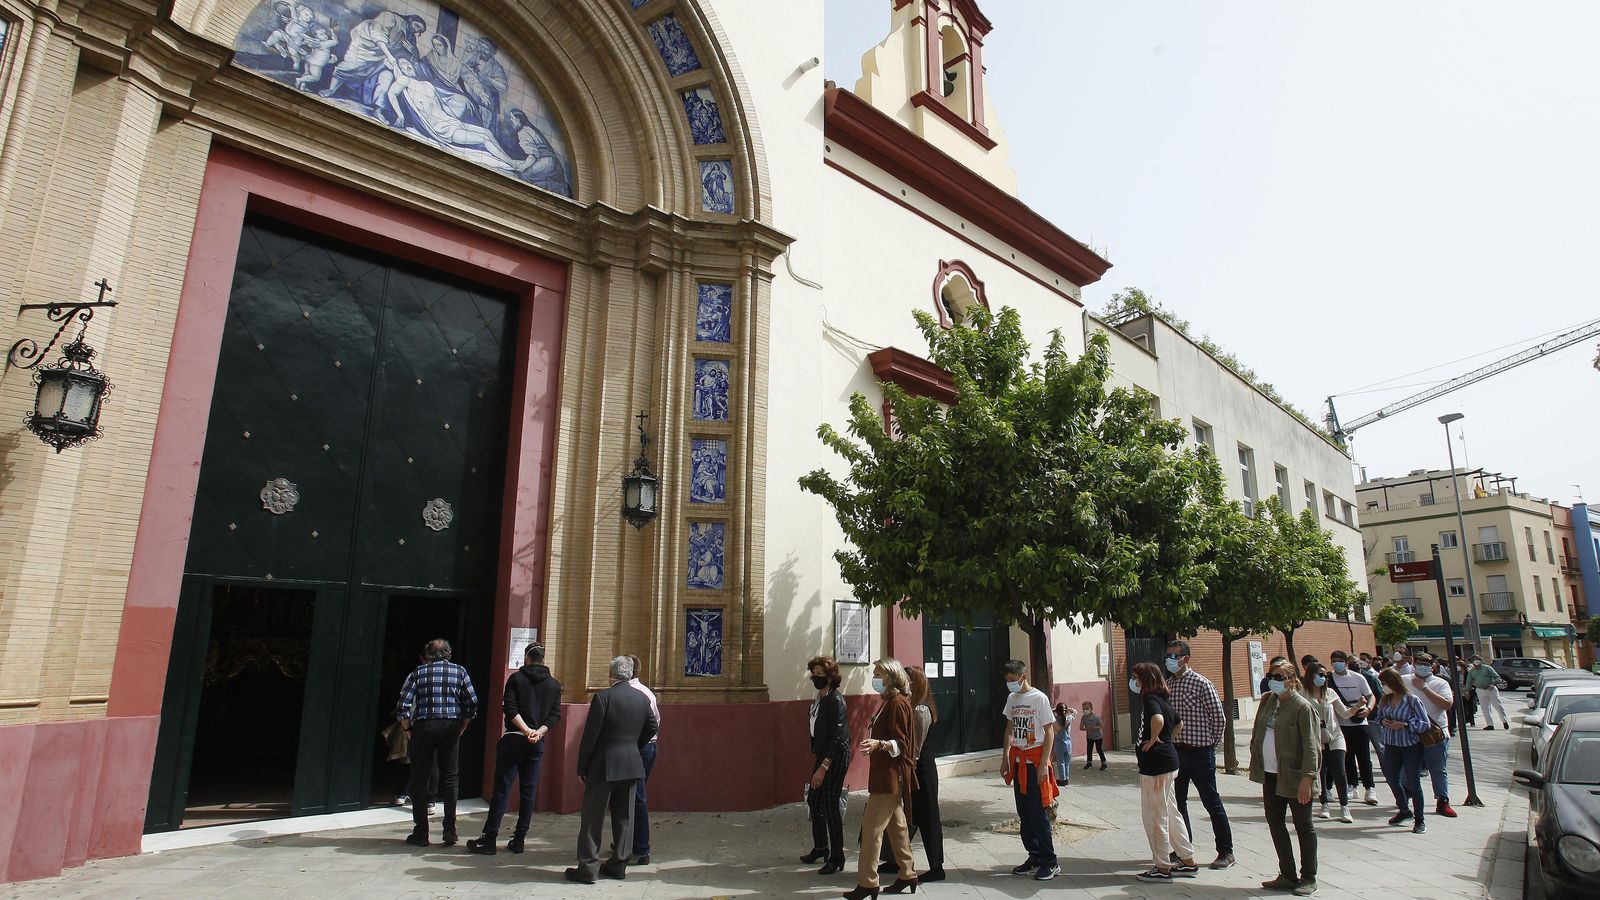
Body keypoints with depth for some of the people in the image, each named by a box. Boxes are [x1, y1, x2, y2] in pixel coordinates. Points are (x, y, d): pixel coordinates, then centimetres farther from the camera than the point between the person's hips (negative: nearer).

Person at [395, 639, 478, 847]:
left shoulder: (419, 672, 3)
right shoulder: (459, 672, 6)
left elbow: (403, 705, -4)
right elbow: (472, 704, 1)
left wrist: (408, 728, 8)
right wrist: (461, 728, 11)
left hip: (423, 727, -1)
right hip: (451, 728, 1)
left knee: (419, 780, 9)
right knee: (450, 778, 9)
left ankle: (420, 833, 11)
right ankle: (449, 831, 7)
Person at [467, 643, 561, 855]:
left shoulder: (516, 678, -1)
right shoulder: (554, 685, 7)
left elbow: (510, 708, -11)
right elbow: (555, 715, -1)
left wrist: (526, 730, -13)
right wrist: (538, 732, -9)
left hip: (513, 739, -3)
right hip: (537, 743, 3)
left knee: (501, 789, 1)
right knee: (528, 791, 8)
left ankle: (489, 839, 4)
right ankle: (519, 840, 11)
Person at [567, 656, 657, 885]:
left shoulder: (602, 697, -14)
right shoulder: (642, 699, 3)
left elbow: (590, 735, -12)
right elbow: (651, 728, 12)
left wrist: (582, 768, -4)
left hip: (604, 765, -5)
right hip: (632, 765, 5)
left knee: (592, 818, 6)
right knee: (624, 817, 13)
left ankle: (588, 868, 9)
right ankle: (619, 864, 20)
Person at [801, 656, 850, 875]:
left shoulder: (835, 700, -19)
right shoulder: (819, 699, 7)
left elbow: (837, 737, -22)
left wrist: (823, 767, -24)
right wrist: (815, 757, 18)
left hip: (836, 758, -9)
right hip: (822, 756, 9)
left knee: (830, 805, -4)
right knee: (813, 800, 17)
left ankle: (837, 858, 10)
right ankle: (820, 847, 35)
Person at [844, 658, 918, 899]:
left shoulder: (898, 703, -17)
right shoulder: (888, 702, 12)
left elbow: (901, 744, -20)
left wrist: (878, 744, -35)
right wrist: (873, 743, 34)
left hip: (891, 775, -10)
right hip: (886, 774, 10)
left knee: (871, 825, -7)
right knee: (896, 824, 16)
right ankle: (907, 874, 25)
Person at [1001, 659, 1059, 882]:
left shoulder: (1039, 698, -11)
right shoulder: (1011, 699, 8)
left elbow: (1049, 733, -10)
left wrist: (1044, 764, -15)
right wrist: (1005, 759, 12)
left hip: (1035, 760, -6)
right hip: (1018, 760, 7)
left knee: (1038, 813, -4)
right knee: (1024, 813, 10)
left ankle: (1050, 862, 7)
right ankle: (1034, 857, 21)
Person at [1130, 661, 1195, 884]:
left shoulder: (1150, 699, -18)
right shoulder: (1162, 699, 11)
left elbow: (1158, 719, -39)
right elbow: (1178, 722, 27)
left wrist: (1153, 739, -23)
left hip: (1155, 765, -10)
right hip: (1167, 760, 10)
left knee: (1155, 816, 2)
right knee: (1170, 813, 19)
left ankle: (1162, 869, 12)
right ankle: (1188, 861, 28)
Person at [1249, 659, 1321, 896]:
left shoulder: (1302, 707, -15)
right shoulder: (1267, 701, 7)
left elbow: (1311, 746, -17)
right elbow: (1257, 733, 16)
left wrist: (1307, 778, -22)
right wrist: (1256, 765, 14)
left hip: (1293, 777, -7)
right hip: (1270, 775, 7)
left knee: (1303, 827, 8)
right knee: (1275, 824, 12)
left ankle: (1308, 879, 21)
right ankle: (1288, 876, 24)